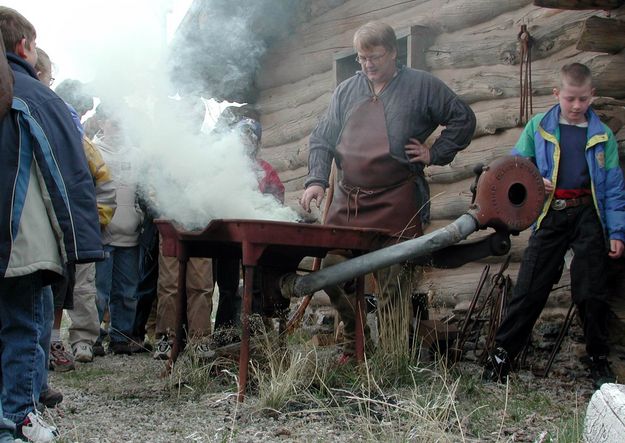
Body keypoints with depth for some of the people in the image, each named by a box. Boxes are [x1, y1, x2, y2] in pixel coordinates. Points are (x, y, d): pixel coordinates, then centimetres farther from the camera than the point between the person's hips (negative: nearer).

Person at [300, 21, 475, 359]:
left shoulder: (421, 86, 4)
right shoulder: (346, 91, 13)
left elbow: (463, 119, 10)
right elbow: (322, 138, 12)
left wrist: (434, 154, 1)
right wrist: (316, 180, -3)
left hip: (396, 204, -4)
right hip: (347, 201, 4)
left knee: (393, 285, -4)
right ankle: (353, 342, 19)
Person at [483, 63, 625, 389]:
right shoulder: (538, 127, 5)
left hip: (588, 216, 1)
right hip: (550, 215, 0)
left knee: (592, 292, 4)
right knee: (530, 288, -3)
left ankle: (599, 358, 19)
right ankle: (503, 352, 6)